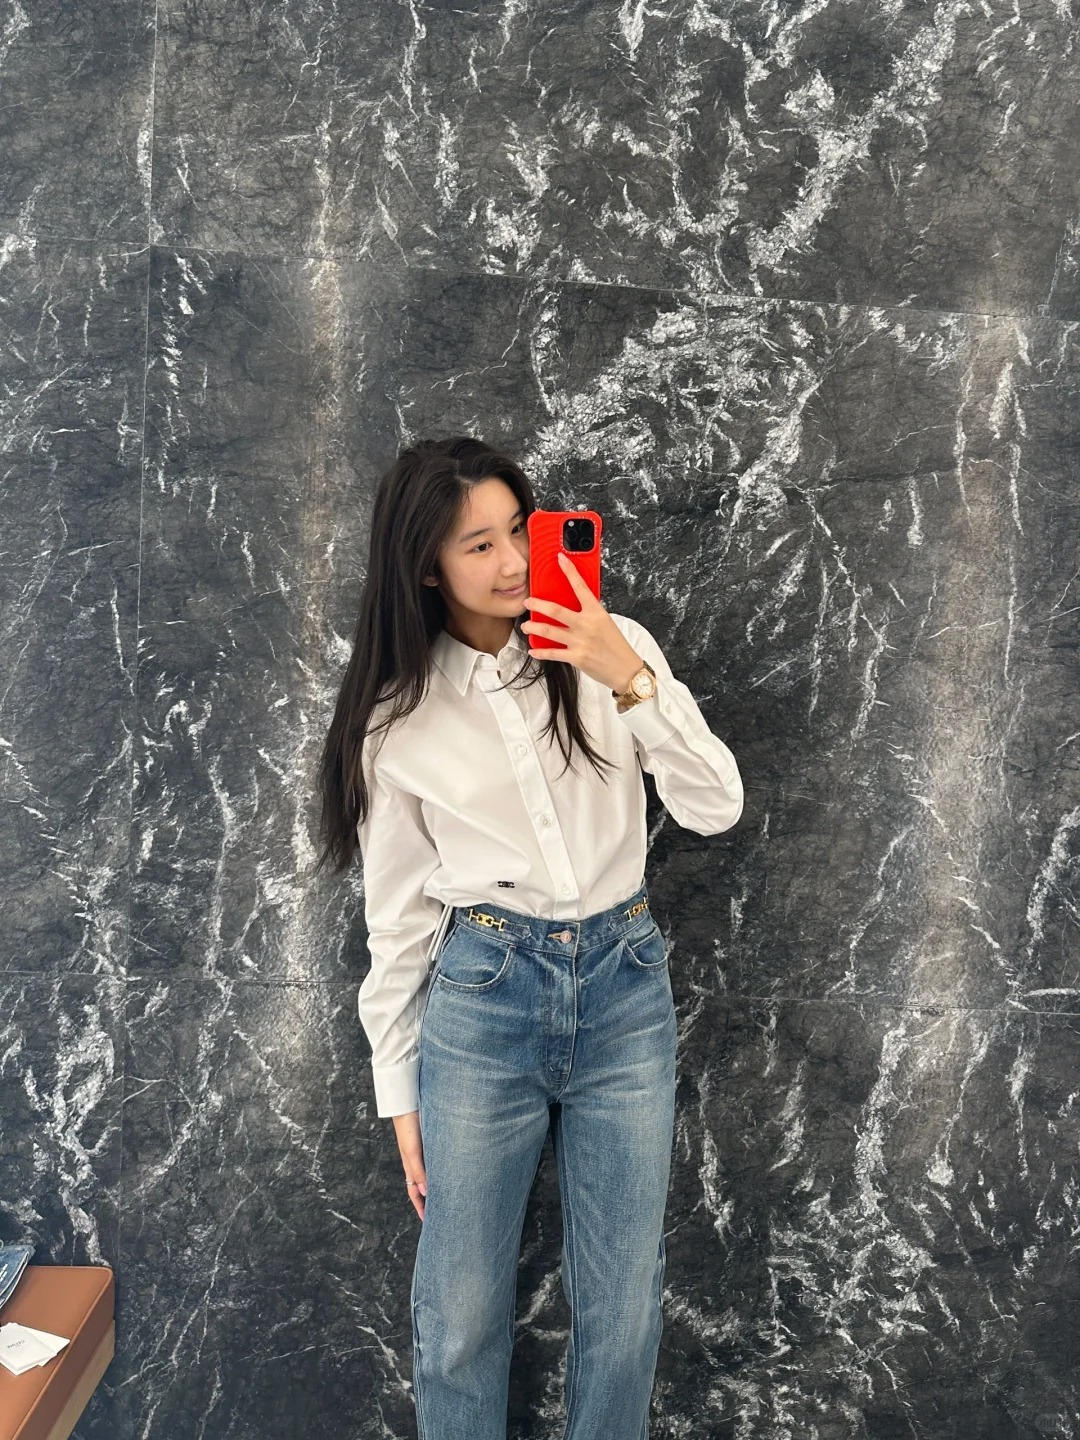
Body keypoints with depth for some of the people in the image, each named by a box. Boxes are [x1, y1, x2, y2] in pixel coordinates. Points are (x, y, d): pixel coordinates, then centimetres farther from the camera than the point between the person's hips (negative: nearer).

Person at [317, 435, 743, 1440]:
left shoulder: (610, 648, -2)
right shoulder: (398, 717, -3)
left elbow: (716, 809, -8)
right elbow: (397, 912, 4)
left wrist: (629, 678, -21)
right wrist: (399, 1092, 8)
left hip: (625, 987, 1)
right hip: (479, 994, 0)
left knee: (623, 1306, 14)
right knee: (460, 1314, 12)